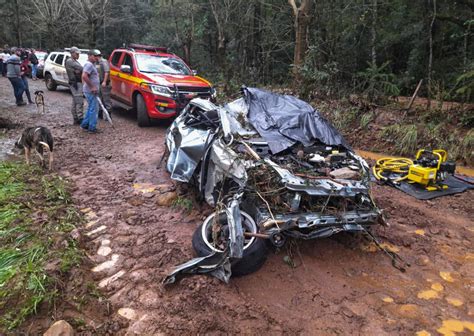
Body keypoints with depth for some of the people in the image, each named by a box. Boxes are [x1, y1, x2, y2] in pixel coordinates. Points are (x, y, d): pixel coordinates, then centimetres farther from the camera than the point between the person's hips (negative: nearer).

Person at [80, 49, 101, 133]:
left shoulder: (92, 64, 17)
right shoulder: (89, 64, -16)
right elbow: (84, 76, -30)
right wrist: (92, 87, -25)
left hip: (91, 91, 11)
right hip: (91, 91, -11)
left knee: (90, 108, 18)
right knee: (94, 109, -6)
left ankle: (85, 124, 26)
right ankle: (92, 128, -1)